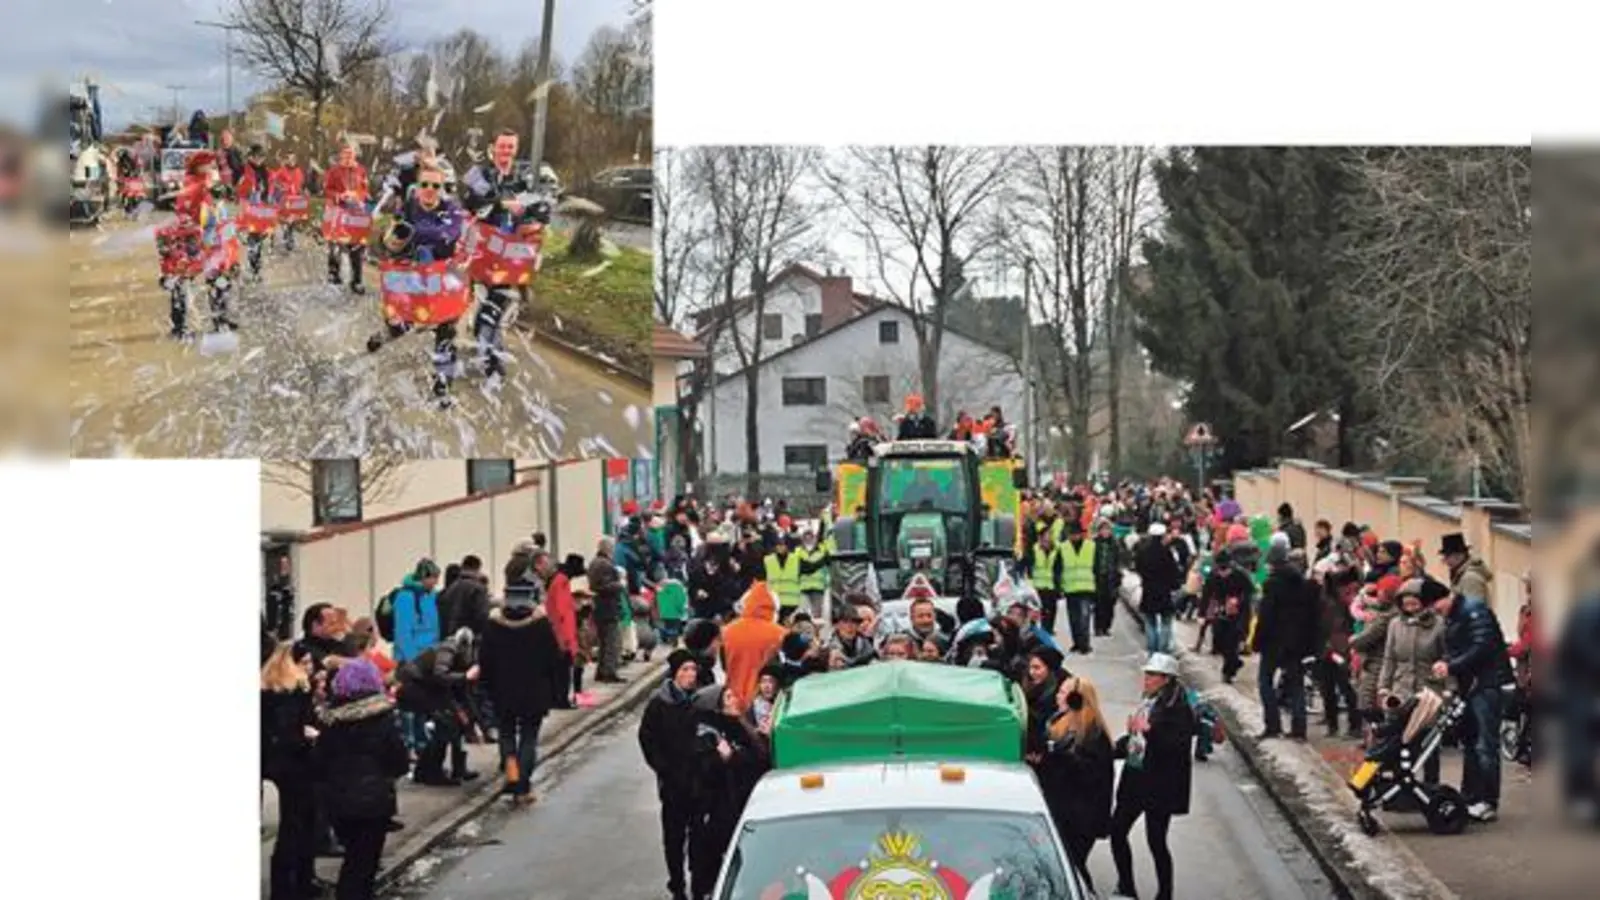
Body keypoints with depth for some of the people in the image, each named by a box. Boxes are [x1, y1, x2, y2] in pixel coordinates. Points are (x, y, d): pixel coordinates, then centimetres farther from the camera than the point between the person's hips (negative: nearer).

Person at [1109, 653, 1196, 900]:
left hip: (1160, 785, -8)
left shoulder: (1178, 709, -16)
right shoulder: (1148, 702, 8)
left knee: (1156, 842, -1)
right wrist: (1113, 748, 9)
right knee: (1117, 831, 11)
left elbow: (1179, 747, -25)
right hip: (1135, 779, 8)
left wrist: (1149, 731, -33)